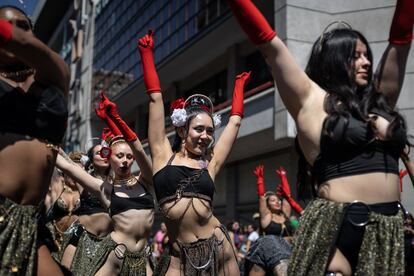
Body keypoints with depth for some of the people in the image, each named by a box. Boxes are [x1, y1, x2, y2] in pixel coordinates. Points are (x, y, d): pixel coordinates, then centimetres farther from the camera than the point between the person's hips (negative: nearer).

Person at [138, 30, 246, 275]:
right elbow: (156, 99, 6)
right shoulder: (164, 155, 5)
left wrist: (239, 84, 30)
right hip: (179, 256, -2)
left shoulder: (210, 164, 9)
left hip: (217, 249, 2)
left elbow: (235, 121, 19)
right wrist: (147, 53, 9)